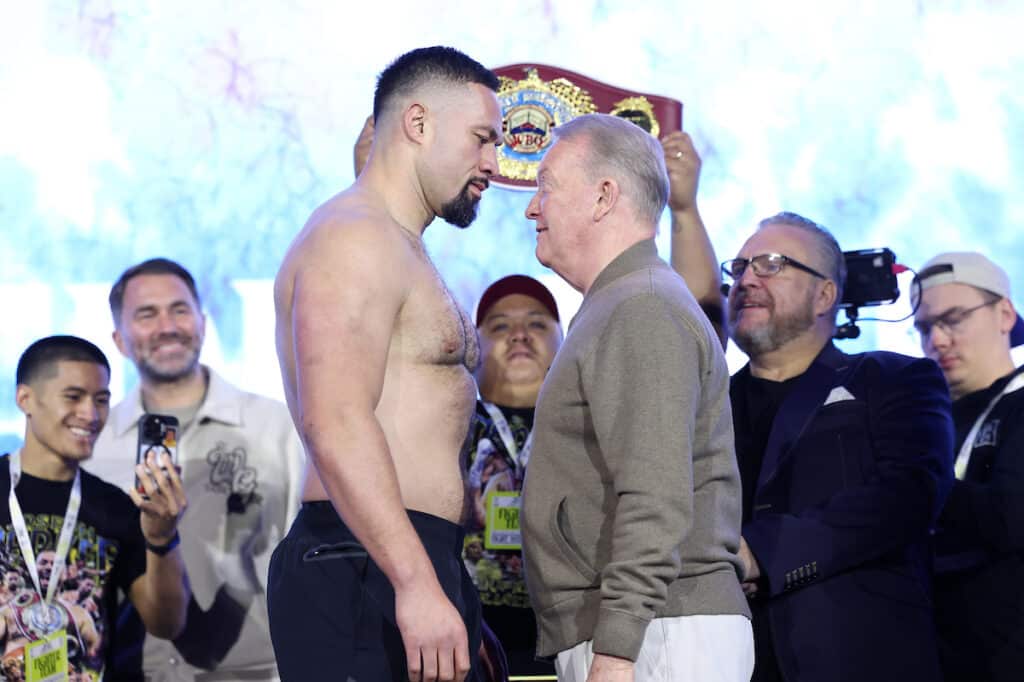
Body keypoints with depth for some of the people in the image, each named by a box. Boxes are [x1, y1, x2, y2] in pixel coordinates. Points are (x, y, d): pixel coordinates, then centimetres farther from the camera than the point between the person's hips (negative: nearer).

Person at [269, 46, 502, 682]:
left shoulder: (401, 250, 25)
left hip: (408, 569, 10)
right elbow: (336, 426, -21)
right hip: (369, 574, -10)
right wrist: (416, 583, -28)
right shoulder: (354, 238, -8)